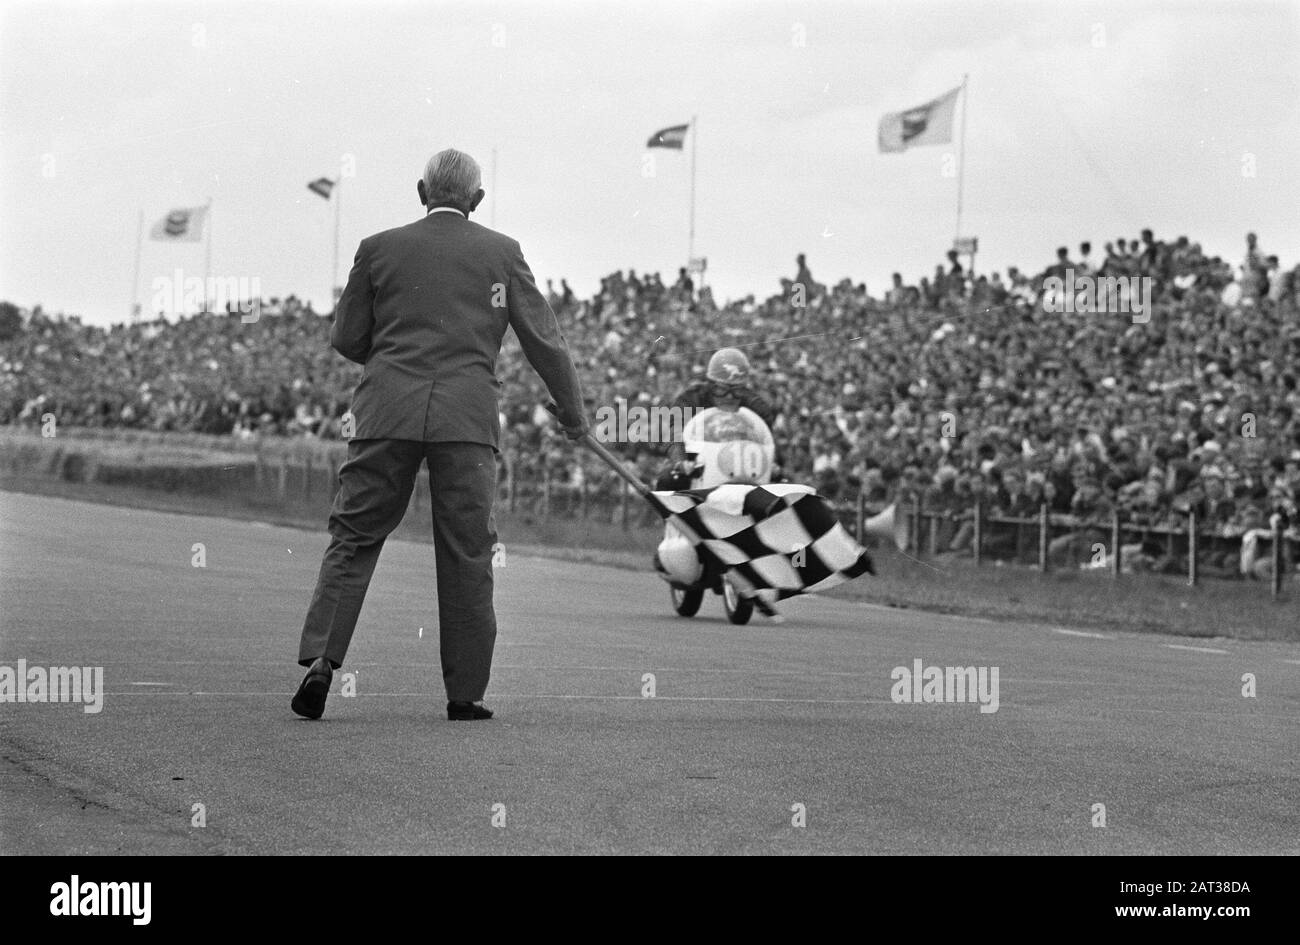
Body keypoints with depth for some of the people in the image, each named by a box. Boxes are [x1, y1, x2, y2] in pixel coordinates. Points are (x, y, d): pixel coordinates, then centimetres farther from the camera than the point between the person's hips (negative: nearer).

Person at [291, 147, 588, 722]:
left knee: (354, 539, 6)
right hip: (468, 417, 0)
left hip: (387, 415, 1)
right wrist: (572, 414, 21)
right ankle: (465, 694, 6)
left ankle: (320, 661, -9)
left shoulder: (378, 249, 9)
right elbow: (543, 339, 10)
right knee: (467, 556, 4)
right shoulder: (501, 253, 8)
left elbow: (345, 339, 12)